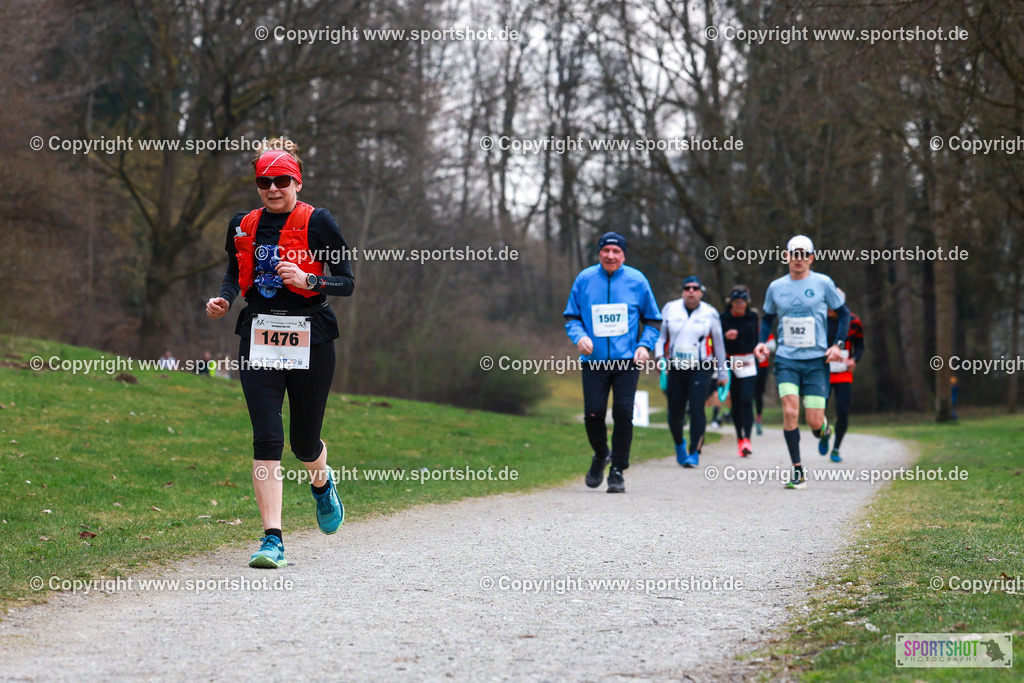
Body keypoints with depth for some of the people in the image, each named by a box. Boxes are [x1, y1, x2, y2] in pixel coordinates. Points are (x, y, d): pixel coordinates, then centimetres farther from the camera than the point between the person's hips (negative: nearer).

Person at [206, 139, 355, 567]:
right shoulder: (243, 226, 9)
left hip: (310, 340, -2)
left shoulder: (317, 222, -3)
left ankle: (322, 485, 45)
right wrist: (222, 299, 3)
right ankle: (272, 539, -11)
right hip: (258, 338, 2)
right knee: (266, 438, -10)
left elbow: (347, 283, -3)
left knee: (304, 440, 7)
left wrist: (307, 281, -20)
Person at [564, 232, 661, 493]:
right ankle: (600, 455, 25)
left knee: (623, 413, -8)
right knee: (593, 413, -6)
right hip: (594, 361, 1)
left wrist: (645, 345, -3)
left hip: (627, 359, -1)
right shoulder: (584, 279, 6)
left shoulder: (636, 281, 4)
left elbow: (652, 320, 12)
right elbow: (571, 316, 13)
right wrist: (579, 336, -7)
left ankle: (617, 472, 3)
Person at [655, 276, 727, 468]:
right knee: (675, 413, 4)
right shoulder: (670, 309, 5)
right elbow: (661, 335, 14)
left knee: (696, 408, -15)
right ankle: (679, 444, 32)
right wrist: (660, 356, -3)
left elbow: (718, 345, 11)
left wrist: (723, 373, 15)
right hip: (675, 367, 2)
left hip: (701, 368, -2)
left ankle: (695, 453, -9)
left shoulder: (710, 313, 3)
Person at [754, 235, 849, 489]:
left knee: (814, 421, -6)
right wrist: (762, 341, 4)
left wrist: (837, 344, -3)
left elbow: (844, 313, 9)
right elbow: (768, 317, 21)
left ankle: (825, 430, 35)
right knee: (790, 411, -18)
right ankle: (797, 472, -8)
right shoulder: (776, 287, 6)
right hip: (786, 359, 1)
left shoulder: (823, 283, -1)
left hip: (816, 360, -1)